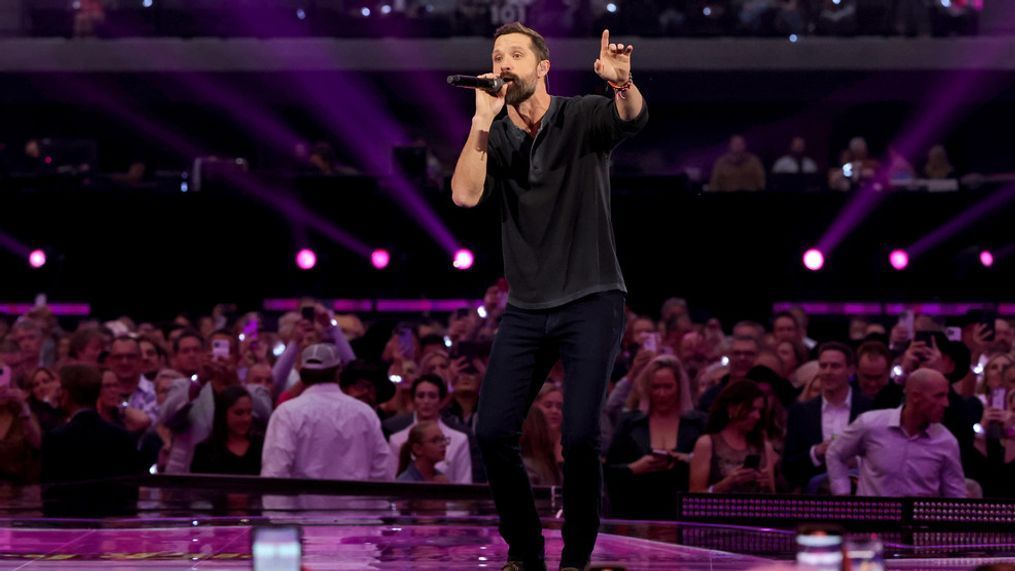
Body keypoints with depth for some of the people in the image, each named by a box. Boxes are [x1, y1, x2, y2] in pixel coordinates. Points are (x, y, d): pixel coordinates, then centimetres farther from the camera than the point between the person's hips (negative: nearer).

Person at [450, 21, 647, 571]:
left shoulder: (582, 118, -4)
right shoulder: (492, 138, 5)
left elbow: (632, 117, -26)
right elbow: (465, 195, -12)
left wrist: (623, 82, -49)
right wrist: (483, 118, -17)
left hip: (590, 303, -4)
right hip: (525, 309, 4)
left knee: (580, 436, -14)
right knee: (493, 432, -4)